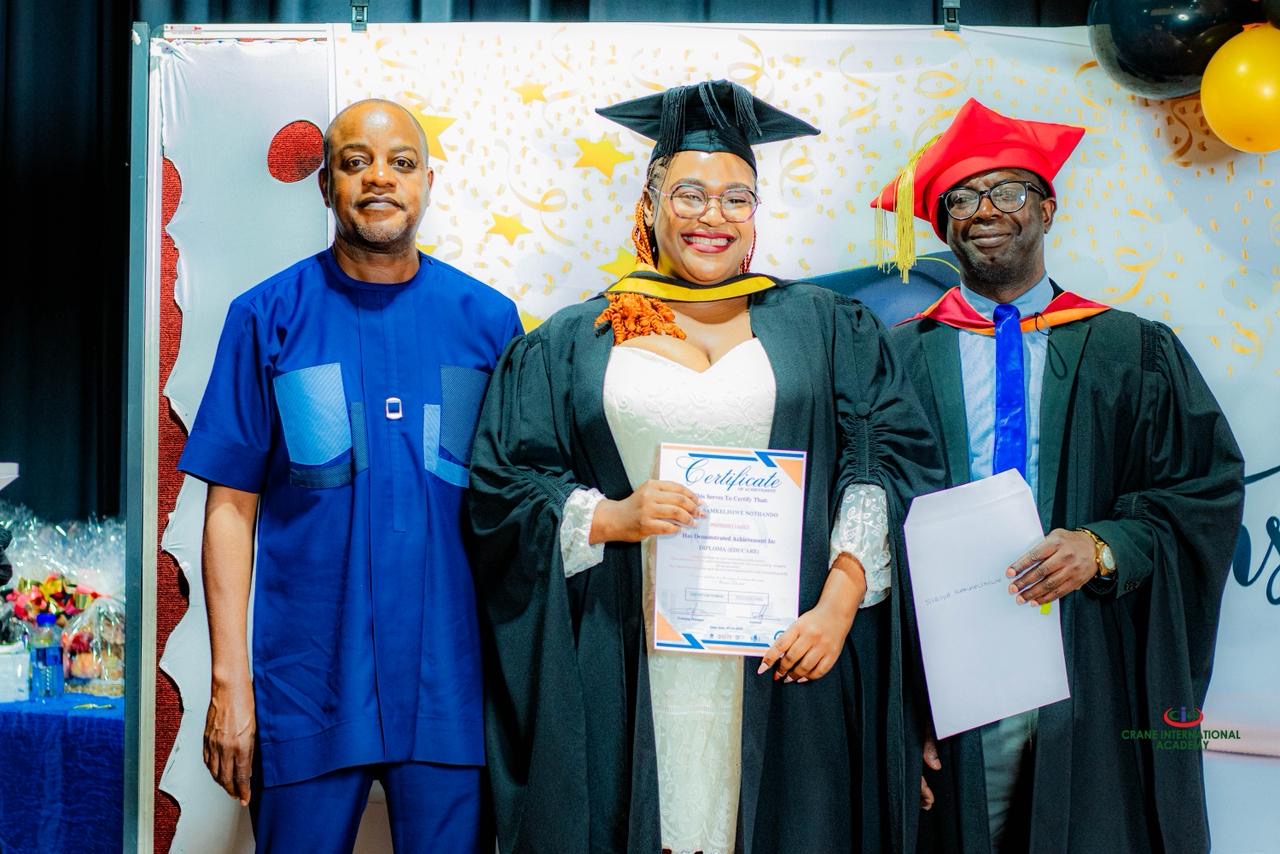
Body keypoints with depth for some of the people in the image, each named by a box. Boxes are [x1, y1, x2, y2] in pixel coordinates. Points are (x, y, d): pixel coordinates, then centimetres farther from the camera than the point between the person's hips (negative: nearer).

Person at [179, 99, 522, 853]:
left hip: (448, 682, 1)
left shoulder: (488, 321, 2)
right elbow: (232, 506, -1)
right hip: (308, 682, -1)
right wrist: (229, 678, -6)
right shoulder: (269, 317, 0)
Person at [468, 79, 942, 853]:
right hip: (624, 675, 0)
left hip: (784, 662, 0)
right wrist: (608, 517, -12)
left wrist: (840, 600, -11)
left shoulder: (825, 326, 9)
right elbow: (503, 488, 6)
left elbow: (889, 466, 2)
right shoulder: (571, 345, 9)